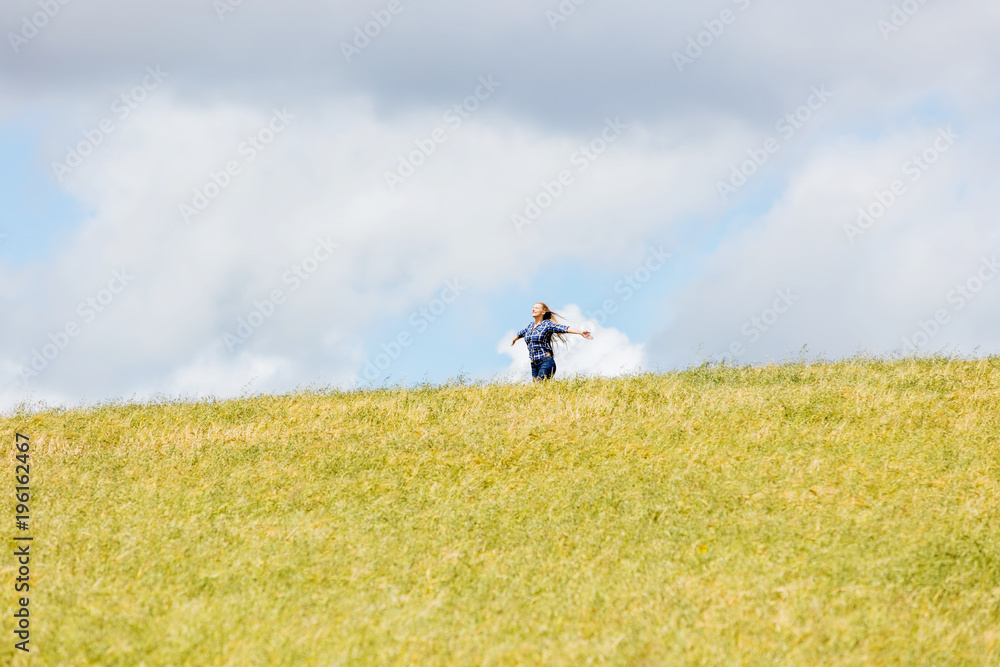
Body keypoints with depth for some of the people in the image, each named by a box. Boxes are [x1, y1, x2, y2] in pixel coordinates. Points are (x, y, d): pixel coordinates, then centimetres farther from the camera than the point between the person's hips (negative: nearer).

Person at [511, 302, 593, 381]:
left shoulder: (547, 325, -3)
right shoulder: (530, 326, 17)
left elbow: (564, 329, -17)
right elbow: (520, 334, 39)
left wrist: (580, 332, -31)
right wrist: (514, 340, 60)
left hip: (546, 362, -6)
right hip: (534, 365, 6)